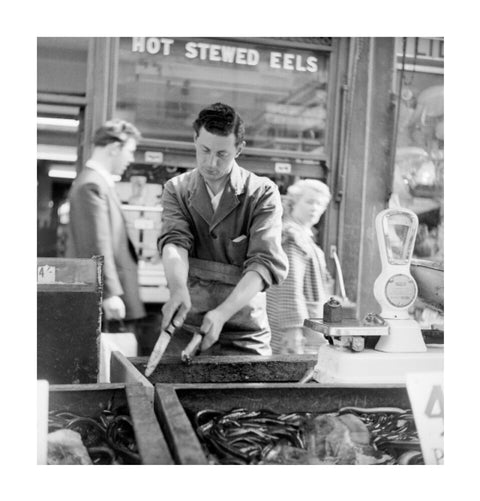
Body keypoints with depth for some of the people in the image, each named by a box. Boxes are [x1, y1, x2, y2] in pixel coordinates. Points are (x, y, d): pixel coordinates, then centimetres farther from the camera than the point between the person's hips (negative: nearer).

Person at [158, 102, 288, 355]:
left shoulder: (262, 193, -5)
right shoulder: (177, 189, 4)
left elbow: (266, 263, -16)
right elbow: (174, 241, -13)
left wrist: (223, 312, -29)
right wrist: (179, 290, -33)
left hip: (245, 335, -1)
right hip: (186, 328, 2)